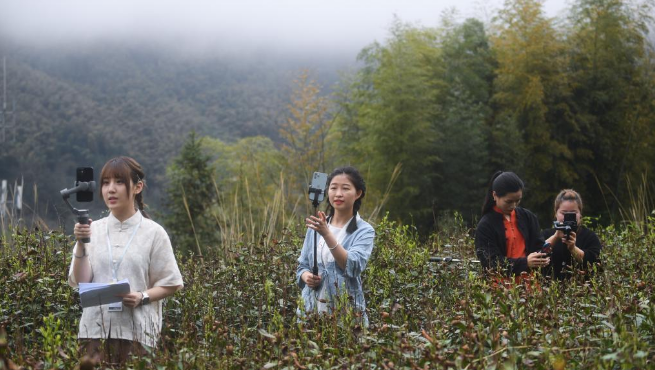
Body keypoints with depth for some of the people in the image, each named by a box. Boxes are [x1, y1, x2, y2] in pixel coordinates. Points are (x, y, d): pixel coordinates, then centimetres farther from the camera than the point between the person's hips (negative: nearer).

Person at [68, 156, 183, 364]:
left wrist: (142, 297, -14)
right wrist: (81, 245, -10)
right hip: (95, 329, 2)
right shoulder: (92, 230, 7)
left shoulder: (153, 233, 0)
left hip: (136, 332, -2)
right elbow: (79, 282, 1)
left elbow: (170, 284, 2)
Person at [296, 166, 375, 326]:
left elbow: (353, 266, -20)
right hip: (311, 308, 3)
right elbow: (302, 265, 14)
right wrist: (306, 276, -9)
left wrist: (326, 234, -29)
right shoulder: (316, 225, 8)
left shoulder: (364, 231, -4)